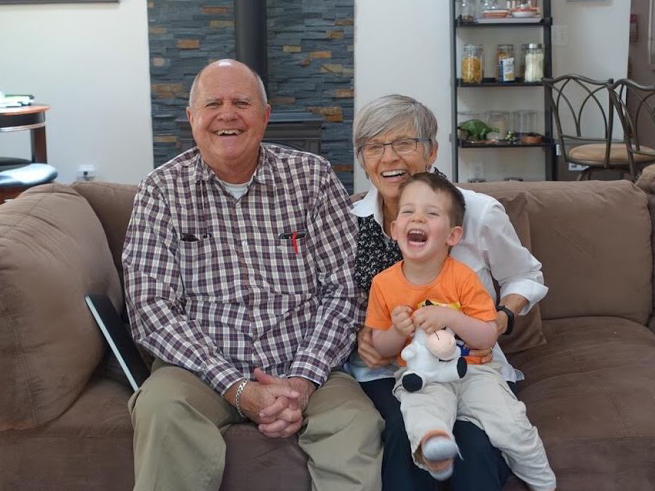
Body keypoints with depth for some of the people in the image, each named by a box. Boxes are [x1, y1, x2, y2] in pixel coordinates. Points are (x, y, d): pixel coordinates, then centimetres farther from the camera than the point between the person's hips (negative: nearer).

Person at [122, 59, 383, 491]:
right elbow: (151, 307, -6)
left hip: (306, 369, 0)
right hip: (203, 369, 1)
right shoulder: (162, 191, 2)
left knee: (359, 424, -30)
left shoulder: (312, 176, 4)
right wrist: (236, 388, -17)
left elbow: (344, 290, 0)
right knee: (163, 409, -31)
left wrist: (302, 381, -14)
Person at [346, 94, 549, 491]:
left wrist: (500, 321, -10)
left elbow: (527, 278, 11)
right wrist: (360, 334, -7)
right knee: (408, 432, -34)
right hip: (387, 368, 1)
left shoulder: (480, 212, -7)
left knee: (476, 445, -32)